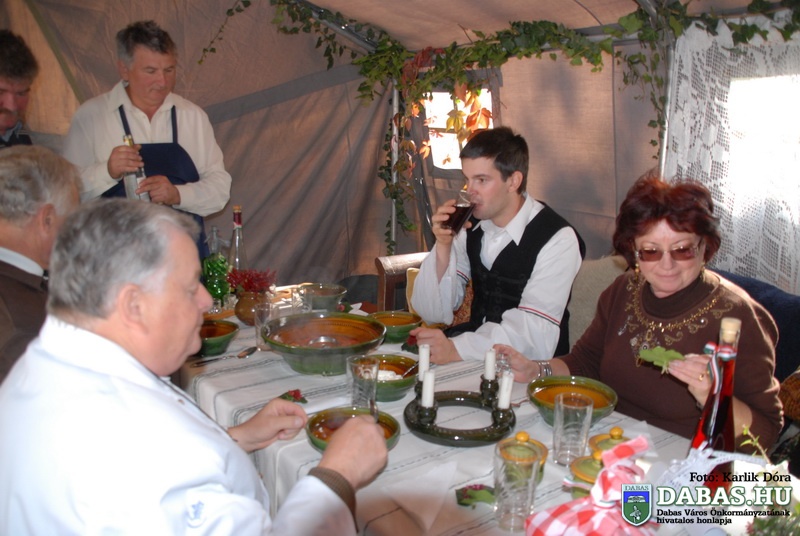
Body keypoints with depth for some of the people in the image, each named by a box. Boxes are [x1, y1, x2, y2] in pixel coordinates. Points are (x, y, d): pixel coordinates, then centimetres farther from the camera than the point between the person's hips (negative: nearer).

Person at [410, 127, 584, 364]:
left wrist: (456, 348, -37)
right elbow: (433, 312, 0)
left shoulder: (558, 240, -15)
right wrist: (443, 246, -15)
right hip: (475, 355, 5)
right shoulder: (471, 225, 0)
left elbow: (535, 337, -24)